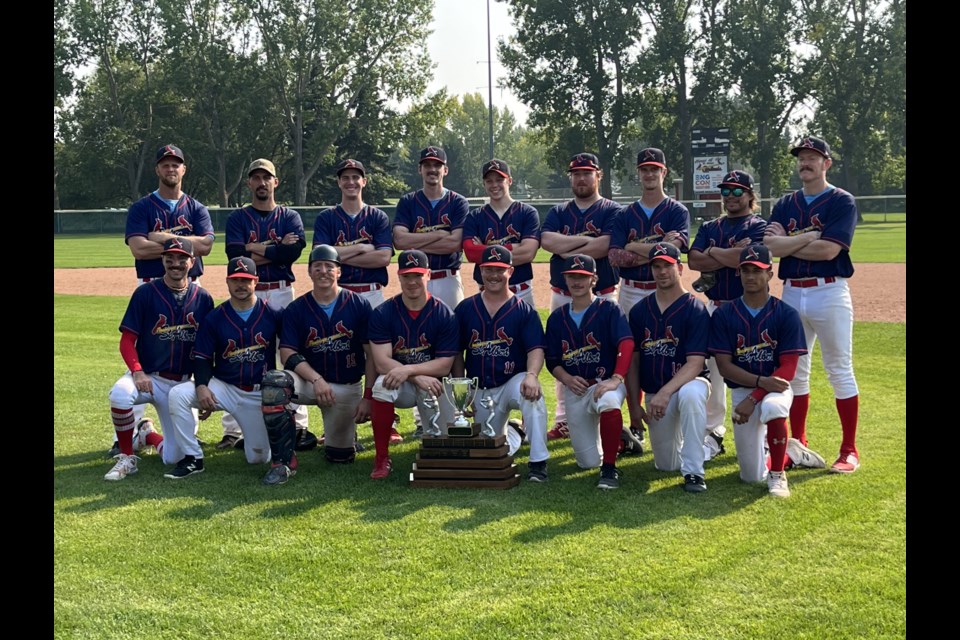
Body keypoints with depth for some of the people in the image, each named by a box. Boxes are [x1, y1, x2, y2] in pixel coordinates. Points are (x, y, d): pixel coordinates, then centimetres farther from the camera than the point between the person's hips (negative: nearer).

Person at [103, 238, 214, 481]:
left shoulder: (203, 298, 3)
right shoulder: (145, 294, -4)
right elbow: (127, 340, -6)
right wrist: (137, 372, -22)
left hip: (182, 383, 2)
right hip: (147, 376, -2)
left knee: (174, 457, -4)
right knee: (119, 394, -38)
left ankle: (148, 435, 34)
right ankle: (126, 458, -13)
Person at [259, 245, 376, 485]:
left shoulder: (359, 305, -4)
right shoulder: (296, 309, -1)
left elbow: (372, 354, -4)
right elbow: (287, 353, -7)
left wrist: (368, 397, -9)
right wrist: (316, 379, -22)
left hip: (347, 388, 0)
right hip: (309, 381, 0)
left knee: (340, 457, 1)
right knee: (273, 382, -32)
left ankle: (345, 432, 40)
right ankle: (284, 462, -25)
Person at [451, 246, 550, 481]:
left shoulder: (524, 310, -1)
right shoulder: (465, 309, 6)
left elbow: (536, 349, -11)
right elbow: (457, 352, 9)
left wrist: (531, 375, -32)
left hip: (513, 381, -3)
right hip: (479, 390, 3)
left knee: (532, 392, -39)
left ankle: (538, 462, -32)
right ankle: (513, 435, 46)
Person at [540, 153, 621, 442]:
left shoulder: (612, 211, 2)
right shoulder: (558, 212, 13)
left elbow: (604, 245, -16)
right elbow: (547, 240, -6)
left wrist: (566, 251, -7)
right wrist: (586, 239, -11)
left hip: (601, 296, -4)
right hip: (562, 296, 4)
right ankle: (564, 420, 13)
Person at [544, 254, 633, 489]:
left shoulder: (609, 309, -4)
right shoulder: (557, 318, 8)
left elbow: (626, 342, -19)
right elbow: (552, 361, 9)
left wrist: (616, 379, -33)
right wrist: (568, 379, -12)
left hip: (606, 383, -4)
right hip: (575, 390, 4)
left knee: (608, 401, -43)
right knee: (587, 462, 1)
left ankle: (609, 468, -25)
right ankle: (619, 435, 38)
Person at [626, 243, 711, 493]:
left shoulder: (695, 310, -11)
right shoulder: (639, 311, 3)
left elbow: (695, 363, -19)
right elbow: (633, 361, 8)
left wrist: (665, 392, -31)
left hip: (689, 382, -4)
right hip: (654, 394, 4)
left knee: (690, 394, -42)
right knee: (666, 465, 4)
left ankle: (693, 471, -31)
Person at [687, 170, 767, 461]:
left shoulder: (759, 226, 0)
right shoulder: (709, 227, 15)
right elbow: (694, 260, -2)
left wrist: (712, 251, -5)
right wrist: (732, 254, -11)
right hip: (714, 307, 5)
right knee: (712, 370, 6)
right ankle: (713, 434, 14)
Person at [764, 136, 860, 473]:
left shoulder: (842, 202, -3)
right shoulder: (785, 205, 13)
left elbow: (829, 250, -16)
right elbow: (769, 245, -4)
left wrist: (786, 243, -7)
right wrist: (810, 236, -13)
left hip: (829, 292, -5)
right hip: (791, 293, 5)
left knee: (839, 370, -2)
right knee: (794, 372, 9)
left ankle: (849, 450, 4)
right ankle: (797, 445, 19)